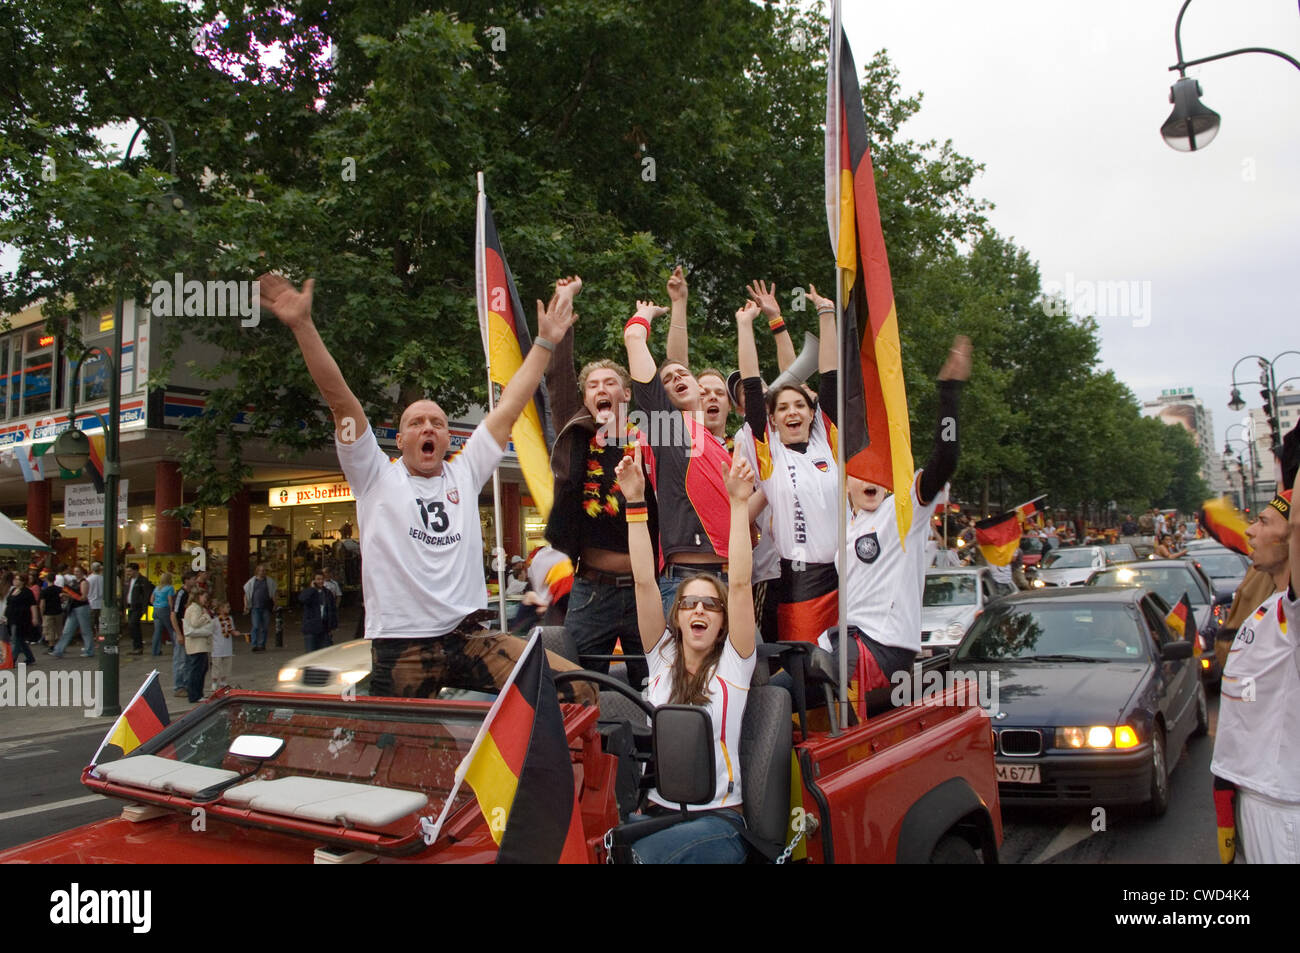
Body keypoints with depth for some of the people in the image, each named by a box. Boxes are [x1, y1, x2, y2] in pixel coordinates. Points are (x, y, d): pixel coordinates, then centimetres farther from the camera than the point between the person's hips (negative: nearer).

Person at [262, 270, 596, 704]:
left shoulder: (465, 475, 15)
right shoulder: (377, 478, 7)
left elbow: (509, 407, 14)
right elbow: (340, 398, -3)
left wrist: (545, 341, 14)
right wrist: (302, 325, -11)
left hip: (469, 638, 2)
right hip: (399, 648, -2)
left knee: (578, 689, -14)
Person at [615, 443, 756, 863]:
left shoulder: (732, 664, 3)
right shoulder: (663, 658, 10)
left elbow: (740, 584, -8)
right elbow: (645, 582, 2)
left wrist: (740, 503, -15)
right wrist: (635, 503, -5)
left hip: (717, 821, -3)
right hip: (655, 811, 3)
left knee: (638, 854, -30)